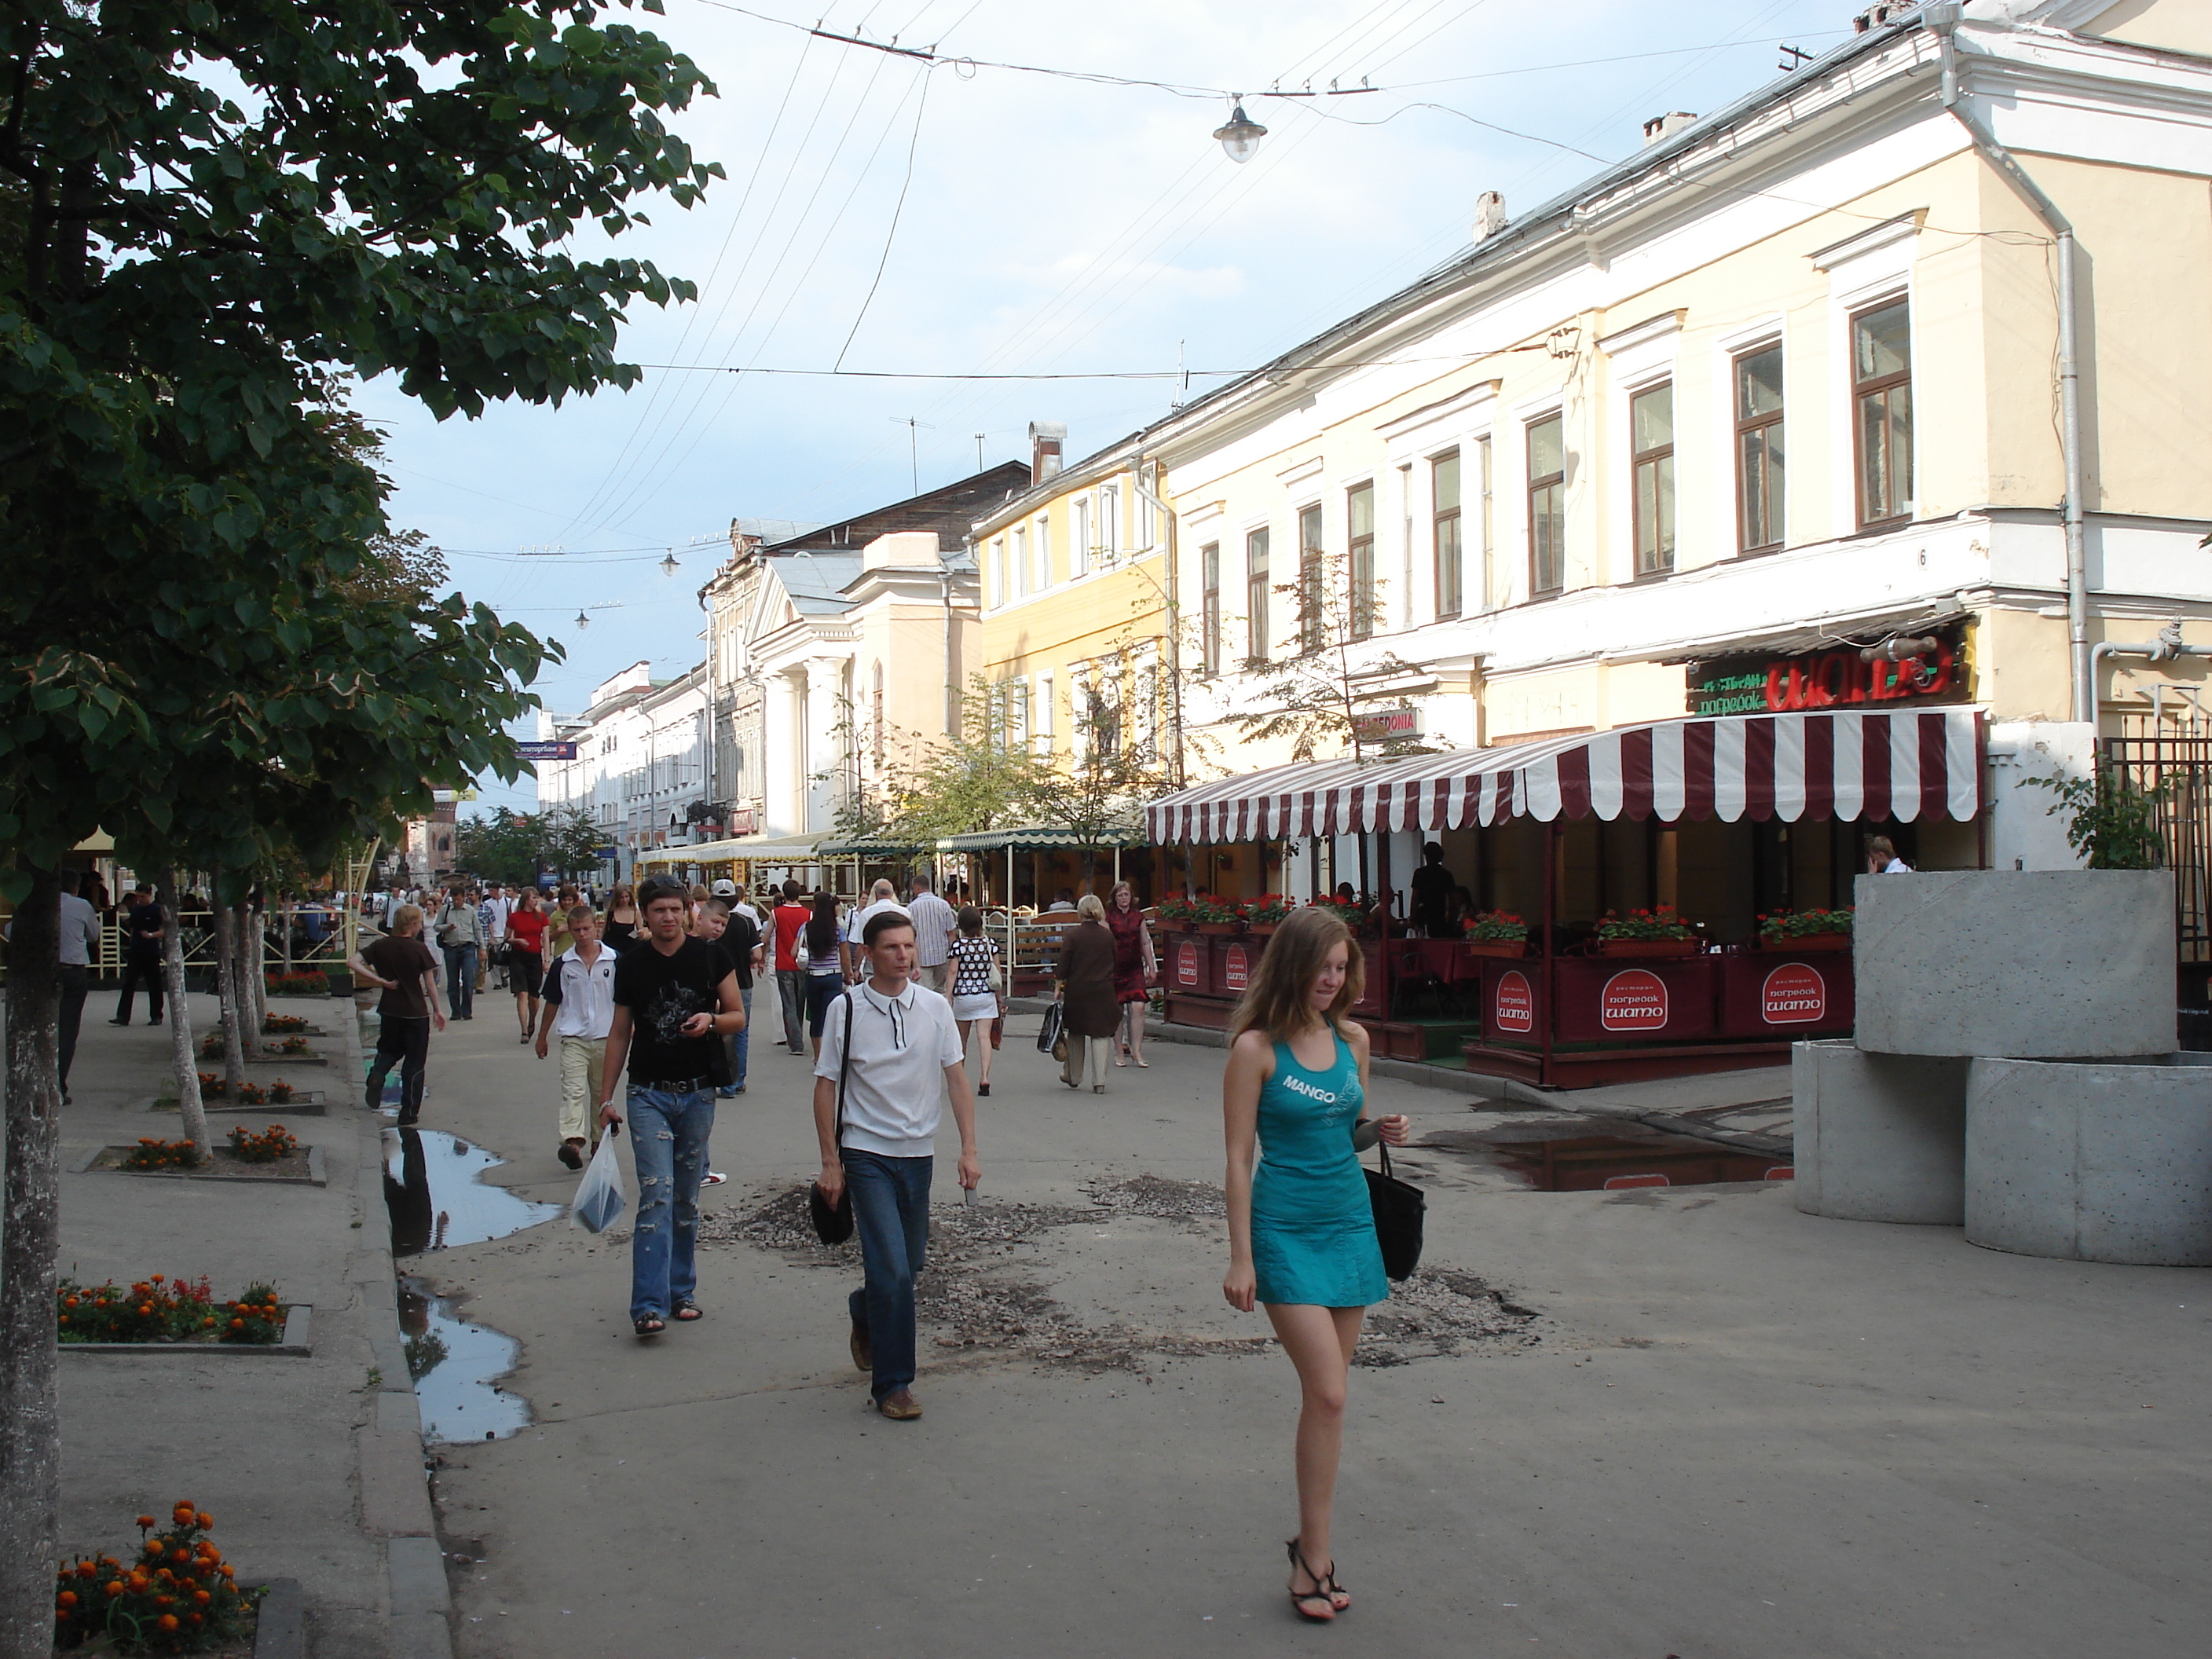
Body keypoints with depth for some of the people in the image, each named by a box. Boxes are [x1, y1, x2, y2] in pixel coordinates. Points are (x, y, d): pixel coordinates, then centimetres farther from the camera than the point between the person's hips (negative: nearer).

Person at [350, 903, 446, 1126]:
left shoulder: (381, 946, -1)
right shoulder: (419, 949, -11)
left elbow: (352, 962, -9)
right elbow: (430, 984, -9)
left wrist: (379, 980, -9)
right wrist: (438, 1010, 2)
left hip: (389, 1010, 3)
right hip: (416, 1012, -3)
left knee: (388, 1050, 26)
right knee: (414, 1062, 7)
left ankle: (376, 1075, -5)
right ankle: (408, 1113, 8)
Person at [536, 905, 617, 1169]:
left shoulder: (613, 961, -1)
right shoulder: (563, 964, 2)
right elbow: (553, 1002, 11)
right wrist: (542, 1037, 17)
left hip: (605, 1038, 1)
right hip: (573, 1038, -1)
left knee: (601, 1092, 12)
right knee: (573, 1090, -15)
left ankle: (598, 1141, 25)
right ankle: (572, 1142, -28)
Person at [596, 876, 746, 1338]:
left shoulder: (710, 957, 0)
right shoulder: (630, 964, 2)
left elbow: (738, 1017, 5)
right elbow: (620, 1032, 9)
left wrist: (711, 1020, -17)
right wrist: (605, 1097, 6)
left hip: (698, 1094, 1)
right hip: (648, 1095, -1)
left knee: (687, 1199, 10)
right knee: (656, 1194, -12)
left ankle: (681, 1291, 23)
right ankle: (650, 1305, -13)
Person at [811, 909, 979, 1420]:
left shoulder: (934, 1007, 1)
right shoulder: (848, 1008, -7)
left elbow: (956, 1077, 5)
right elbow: (826, 1085, -3)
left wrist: (969, 1148, -1)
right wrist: (830, 1162, -6)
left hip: (918, 1152, 4)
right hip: (867, 1153, -4)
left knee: (910, 1262, 15)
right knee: (893, 1269, -11)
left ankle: (864, 1314, 47)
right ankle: (892, 1383, 2)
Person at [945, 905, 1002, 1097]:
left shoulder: (957, 945, -8)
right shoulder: (991, 944, 0)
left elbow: (953, 972, -10)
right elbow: (997, 972, 4)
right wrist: (999, 996, 15)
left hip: (963, 996, -1)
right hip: (986, 996, 1)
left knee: (962, 1039, 13)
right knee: (985, 1037, -4)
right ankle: (985, 1078, -18)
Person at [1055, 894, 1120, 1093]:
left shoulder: (1072, 935, -7)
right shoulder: (1108, 936, 1)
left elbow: (1064, 966, -7)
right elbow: (1114, 964, 9)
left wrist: (1059, 987, 2)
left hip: (1077, 990, -1)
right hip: (1103, 991, 1)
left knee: (1076, 1034, 15)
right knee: (1101, 1033, 2)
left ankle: (1073, 1077, 26)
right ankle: (1099, 1081, -4)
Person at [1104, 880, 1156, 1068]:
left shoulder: (1138, 917, 10)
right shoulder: (1109, 918, -1)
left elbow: (1145, 944, 17)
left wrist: (1151, 968, 17)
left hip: (1135, 969, 3)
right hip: (1115, 969, -3)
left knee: (1138, 1007, -9)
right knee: (1117, 1011, 2)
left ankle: (1136, 1050, -5)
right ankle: (1120, 1052, 11)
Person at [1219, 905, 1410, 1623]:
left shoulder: (1352, 1039, 6)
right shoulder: (1257, 1047, -10)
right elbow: (1239, 1157, -9)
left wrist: (1381, 1131, -4)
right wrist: (1240, 1256, -11)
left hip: (1350, 1225, 5)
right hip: (1287, 1232, -5)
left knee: (1327, 1393, 8)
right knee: (1326, 1392, -11)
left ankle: (1312, 1547, 18)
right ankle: (1315, 1553, 1)